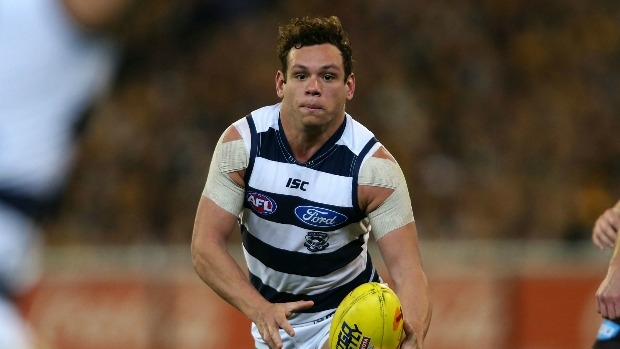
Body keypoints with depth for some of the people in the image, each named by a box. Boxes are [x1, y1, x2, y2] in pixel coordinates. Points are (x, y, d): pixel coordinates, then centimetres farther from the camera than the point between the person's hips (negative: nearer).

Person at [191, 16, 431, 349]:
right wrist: (259, 309, -36)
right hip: (269, 307, 2)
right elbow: (205, 247, -20)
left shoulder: (373, 165, -23)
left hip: (346, 311, -2)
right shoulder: (241, 142, -18)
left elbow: (407, 270, -28)